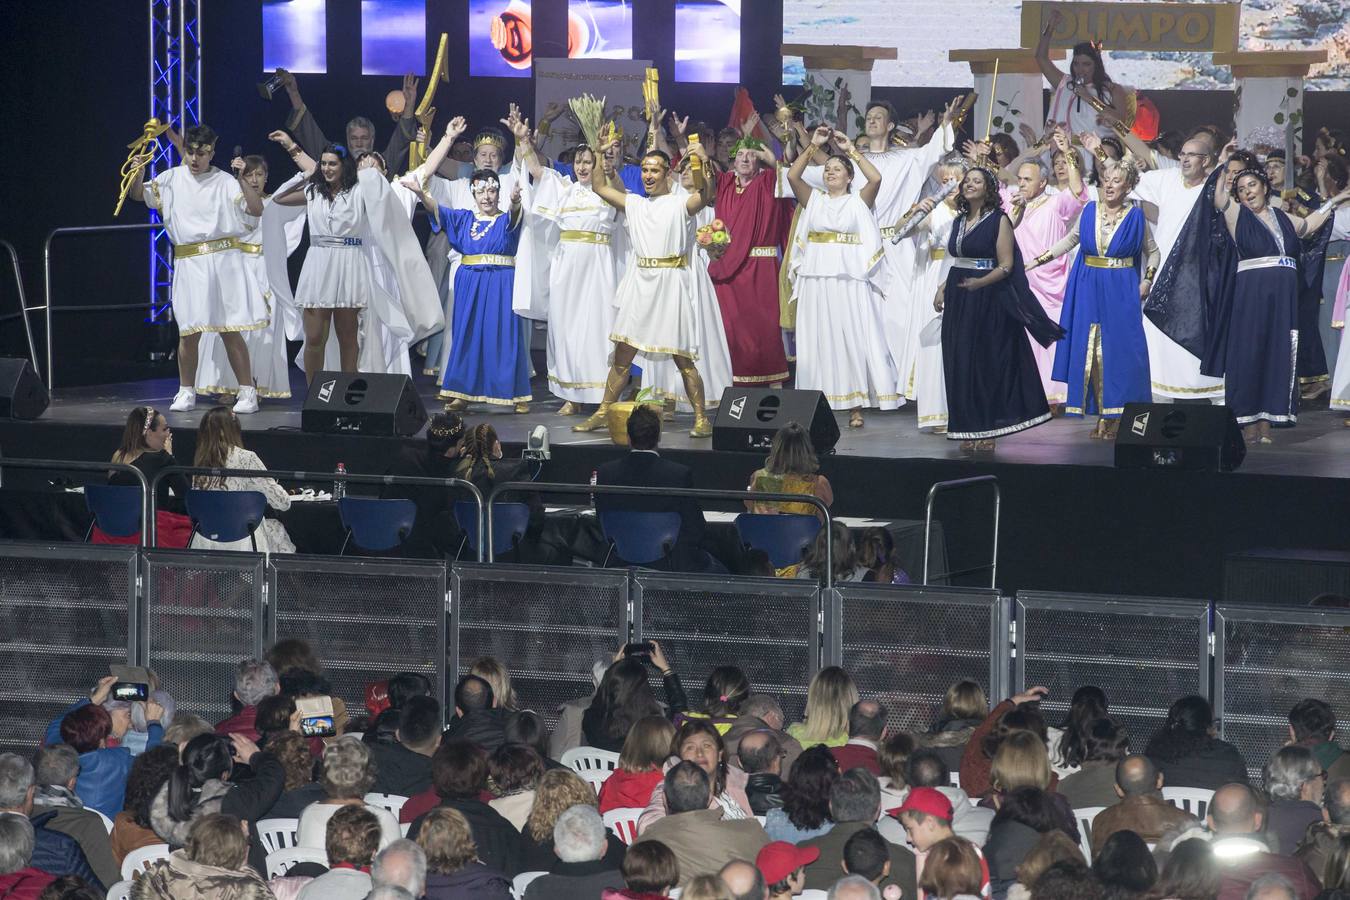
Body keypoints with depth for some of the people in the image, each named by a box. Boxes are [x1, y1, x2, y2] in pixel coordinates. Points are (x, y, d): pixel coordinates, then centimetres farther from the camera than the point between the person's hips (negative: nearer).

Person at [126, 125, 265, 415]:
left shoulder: (225, 182, 0)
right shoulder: (173, 178, 10)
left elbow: (256, 209, -7)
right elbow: (137, 194, 16)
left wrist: (242, 178, -18)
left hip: (222, 260, -3)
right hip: (188, 264, 3)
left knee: (230, 331, -3)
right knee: (189, 331, 1)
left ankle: (247, 393, 2)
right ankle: (186, 393, 15)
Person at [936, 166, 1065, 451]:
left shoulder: (999, 221, -4)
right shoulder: (960, 221, 14)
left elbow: (1006, 265, -10)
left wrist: (980, 282, -24)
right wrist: (943, 289, 10)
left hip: (987, 299, -6)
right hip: (958, 299, 6)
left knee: (987, 361, -5)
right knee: (961, 362, 3)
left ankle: (987, 431, -1)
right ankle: (969, 430, 9)